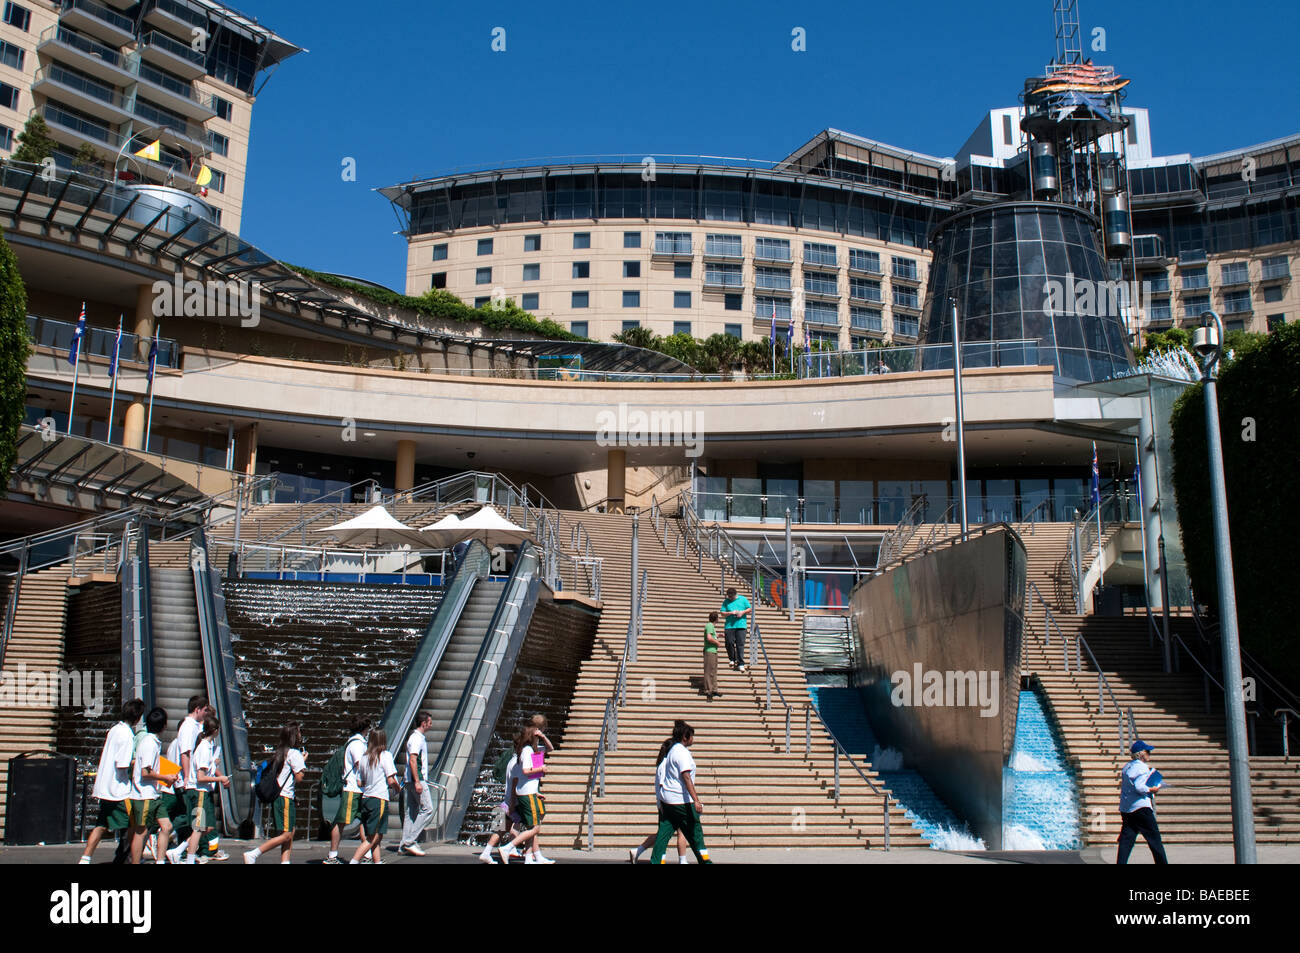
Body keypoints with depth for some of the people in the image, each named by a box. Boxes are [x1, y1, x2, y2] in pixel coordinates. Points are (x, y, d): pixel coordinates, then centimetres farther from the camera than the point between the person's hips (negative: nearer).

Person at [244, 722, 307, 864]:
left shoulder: (280, 752, 15)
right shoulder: (294, 753, -11)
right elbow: (299, 778, -12)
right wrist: (303, 762, 1)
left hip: (278, 796, 9)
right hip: (285, 798, -9)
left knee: (289, 836, 9)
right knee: (286, 835, -7)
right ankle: (252, 854, -10)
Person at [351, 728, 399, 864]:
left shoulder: (365, 757, 10)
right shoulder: (385, 755, -6)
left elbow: (362, 782, 12)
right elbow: (391, 780, -11)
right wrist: (397, 787, 8)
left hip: (365, 798, 6)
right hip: (379, 799, -6)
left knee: (376, 837, 12)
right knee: (372, 839, -5)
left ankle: (377, 861, 10)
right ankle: (354, 861, -14)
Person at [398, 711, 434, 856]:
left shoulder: (420, 737, 19)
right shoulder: (417, 738, -13)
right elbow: (412, 761, -21)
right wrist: (417, 782, -25)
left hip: (411, 780, 10)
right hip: (417, 780, -10)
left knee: (411, 812, 10)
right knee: (427, 809, -10)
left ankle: (404, 846, 12)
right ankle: (409, 841, -9)